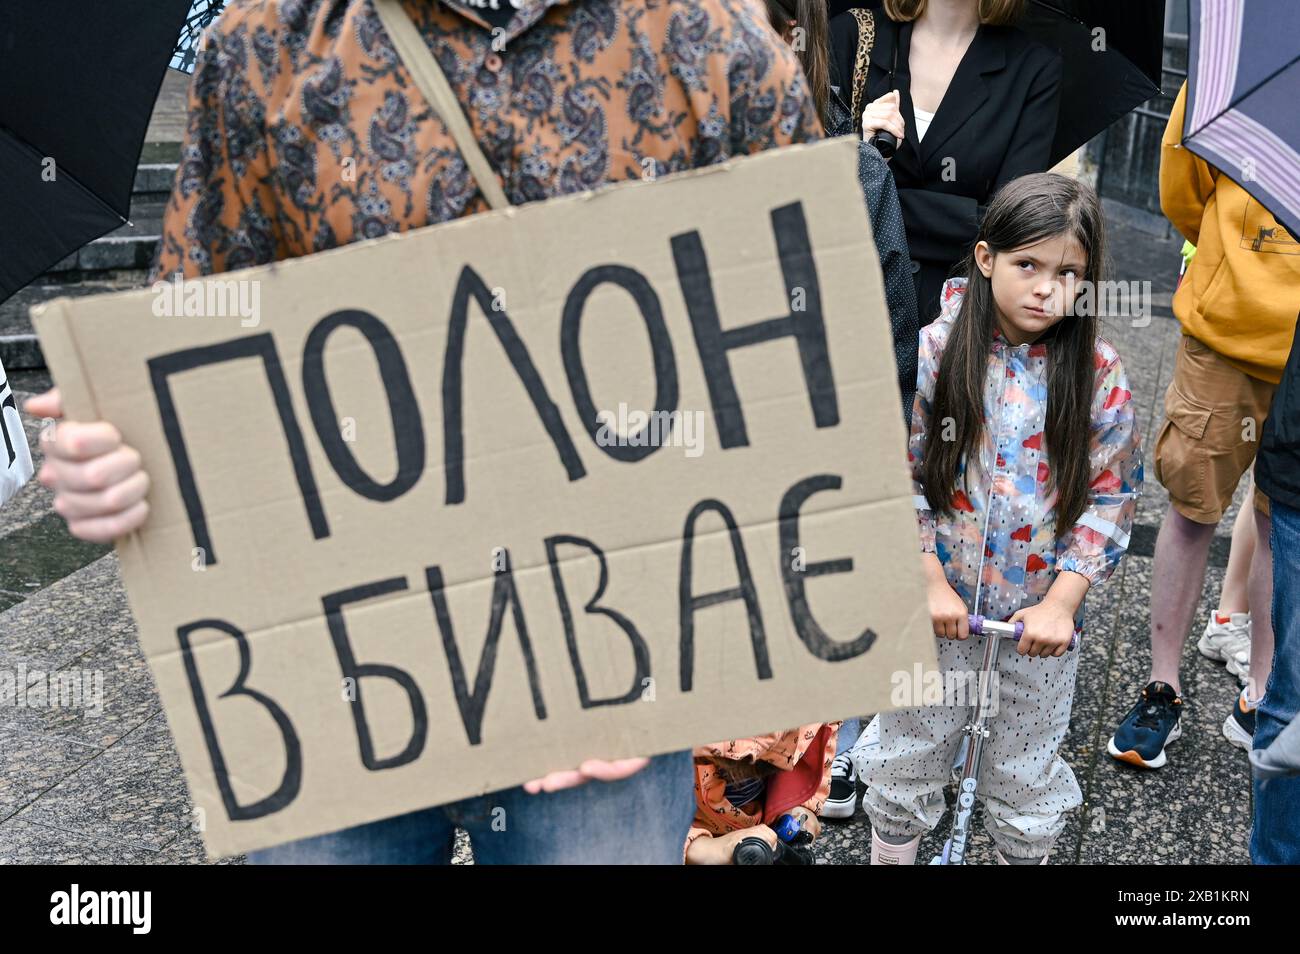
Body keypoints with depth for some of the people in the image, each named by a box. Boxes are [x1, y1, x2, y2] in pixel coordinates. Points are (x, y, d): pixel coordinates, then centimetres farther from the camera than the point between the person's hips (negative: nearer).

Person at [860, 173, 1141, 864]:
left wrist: (1061, 602, -13)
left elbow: (1112, 496, -5)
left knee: (1027, 770, 19)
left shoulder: (1099, 373, -8)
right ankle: (891, 848, 41)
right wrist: (930, 583, -13)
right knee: (910, 752, 17)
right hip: (938, 603, 0)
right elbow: (898, 476, -8)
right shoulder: (935, 350, -10)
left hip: (1044, 614, 0)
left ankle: (1025, 852, 44)